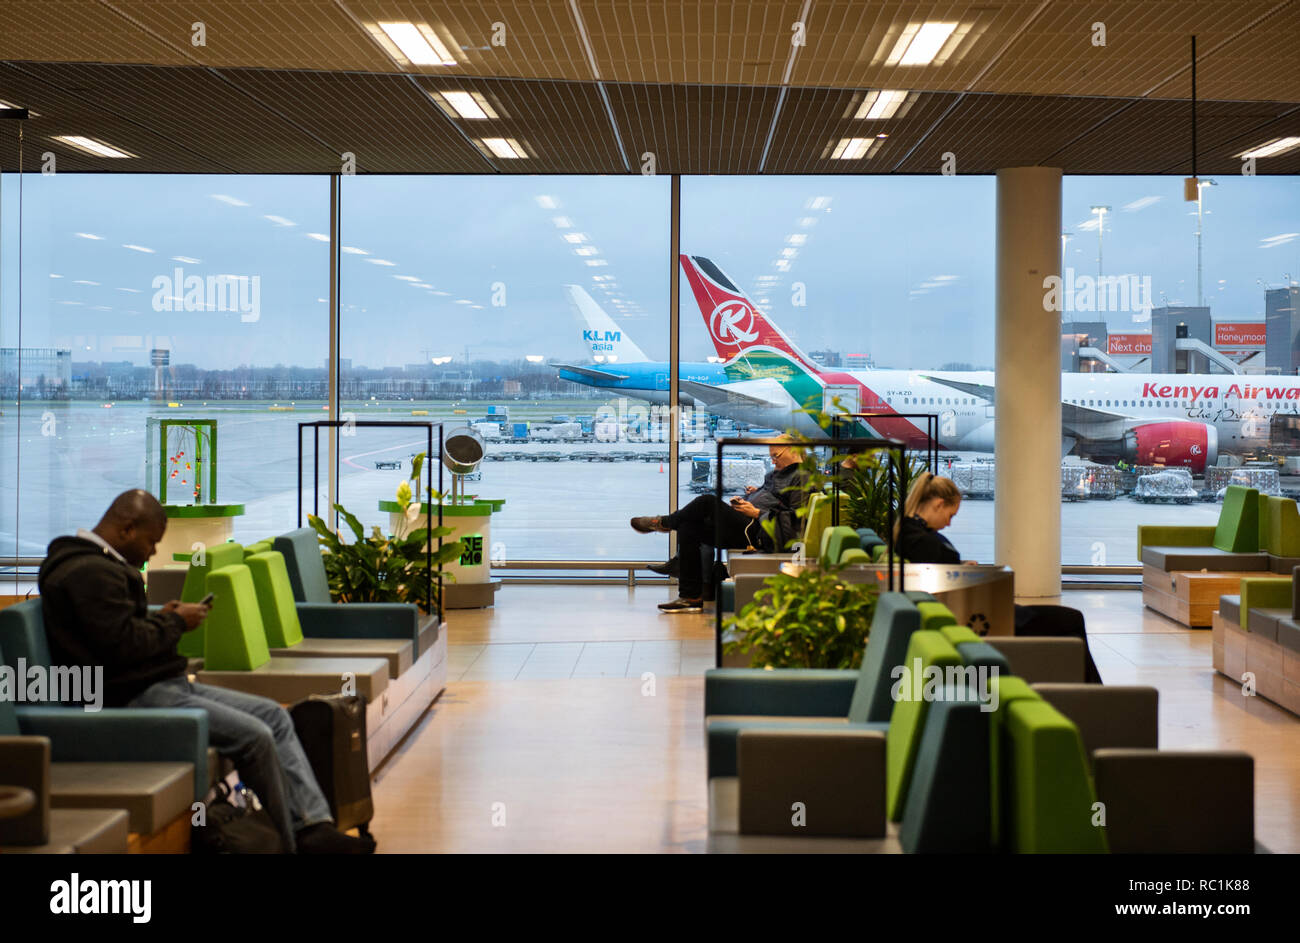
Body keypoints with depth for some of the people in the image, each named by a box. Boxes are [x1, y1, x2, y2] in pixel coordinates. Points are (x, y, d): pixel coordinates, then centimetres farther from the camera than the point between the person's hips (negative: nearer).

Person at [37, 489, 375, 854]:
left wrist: (162, 617, 10)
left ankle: (315, 827, -2)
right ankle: (294, 843, -6)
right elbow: (123, 646, -24)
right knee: (255, 736, -21)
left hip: (166, 684, 12)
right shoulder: (91, 572, -16)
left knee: (276, 717, 5)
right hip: (133, 697, -12)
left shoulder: (97, 565, 19)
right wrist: (175, 622, -8)